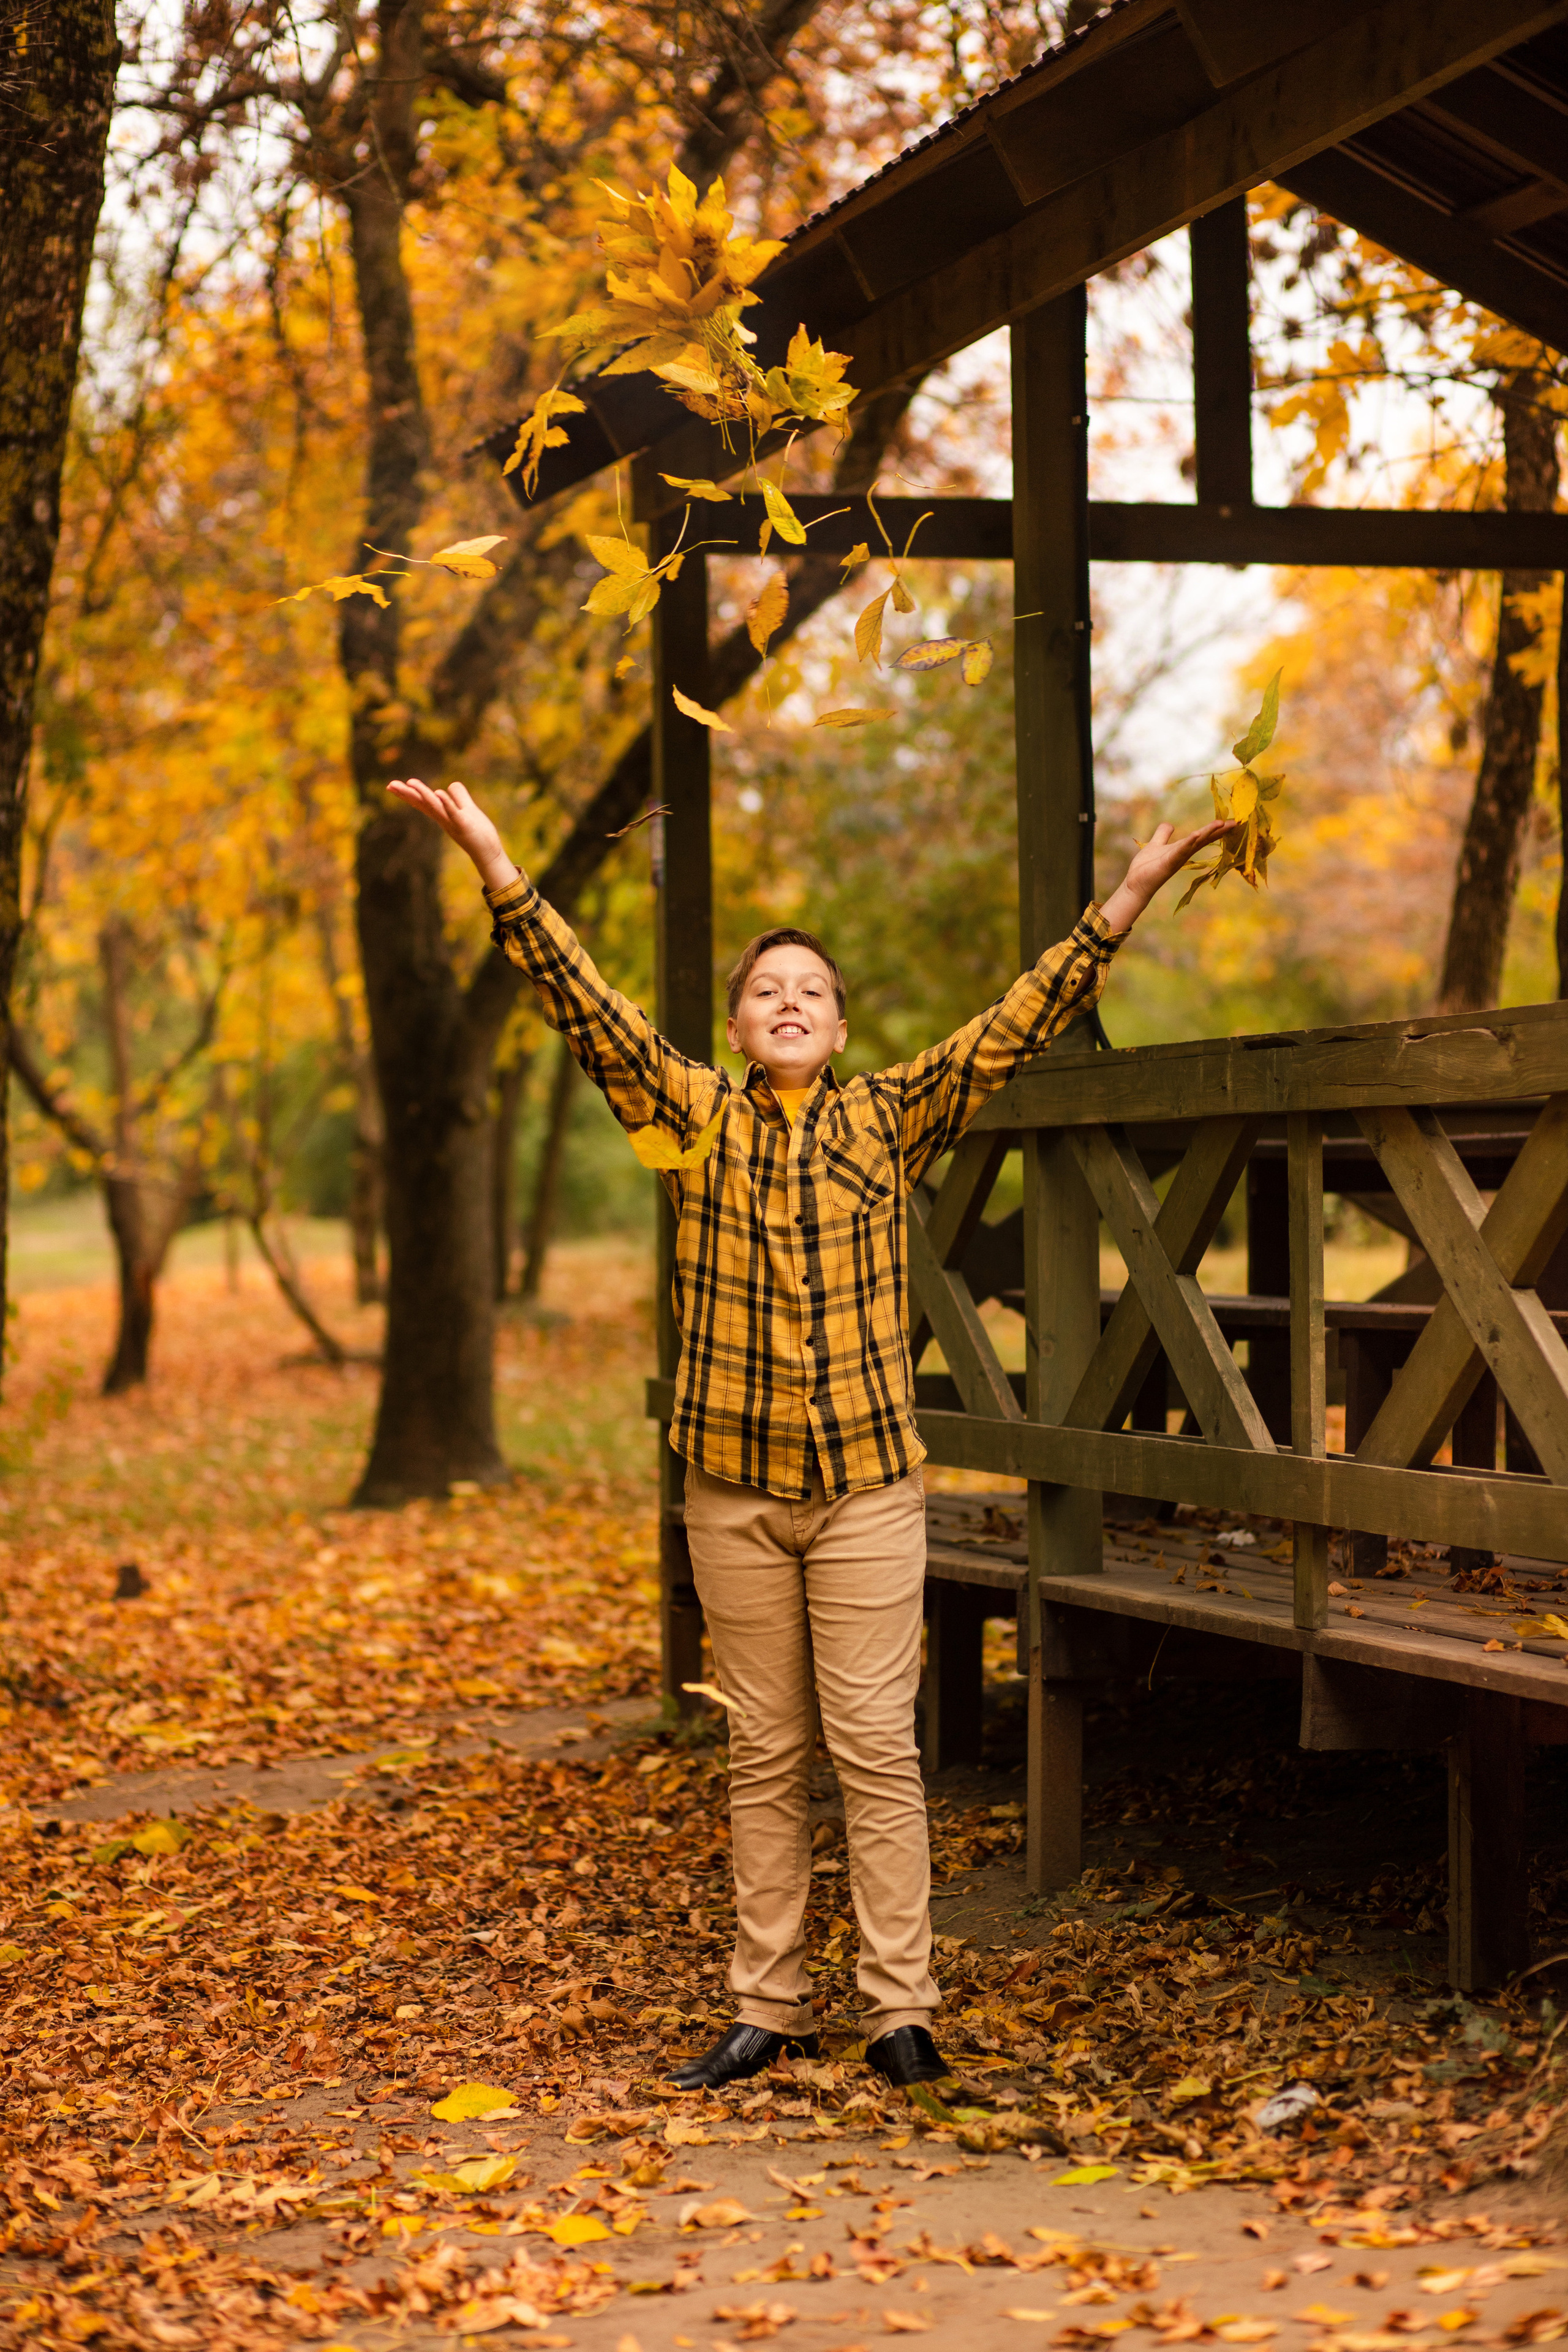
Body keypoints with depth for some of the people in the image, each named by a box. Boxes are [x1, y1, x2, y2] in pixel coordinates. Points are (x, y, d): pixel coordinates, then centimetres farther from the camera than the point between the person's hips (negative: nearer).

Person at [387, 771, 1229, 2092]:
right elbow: (588, 1006, -4)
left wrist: (1129, 899, -10)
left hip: (868, 1486, -1)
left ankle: (901, 2011, 2)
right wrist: (497, 870, -14)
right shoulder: (697, 1119, 3)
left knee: (877, 1746, -2)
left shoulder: (890, 1120, 2)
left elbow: (1019, 1025, -3)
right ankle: (769, 2010, 16)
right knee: (765, 1756, 9)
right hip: (734, 1489, 1)